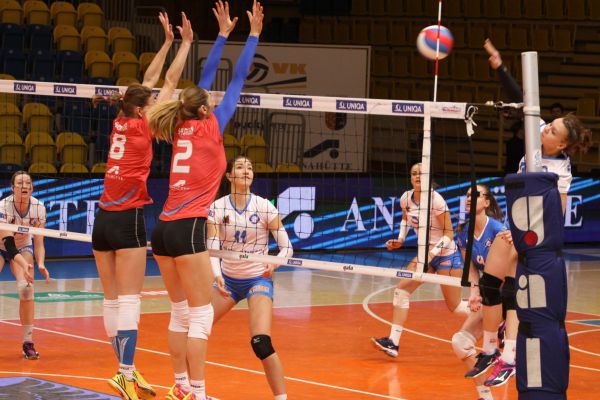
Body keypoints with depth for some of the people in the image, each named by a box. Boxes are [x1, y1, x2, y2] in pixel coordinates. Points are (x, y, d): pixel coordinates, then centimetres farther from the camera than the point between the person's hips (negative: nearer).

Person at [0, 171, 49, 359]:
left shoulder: (38, 208, -21)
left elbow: (38, 243, -15)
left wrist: (40, 264, -34)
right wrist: (24, 265, -50)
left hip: (23, 247, 2)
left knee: (26, 288, -20)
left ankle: (28, 343, -12)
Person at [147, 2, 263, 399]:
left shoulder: (181, 128, 14)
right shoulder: (209, 127, -1)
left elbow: (202, 86, 23)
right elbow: (237, 81, 2)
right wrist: (254, 35, 7)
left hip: (164, 228, 7)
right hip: (188, 228, -7)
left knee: (181, 313, 14)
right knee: (200, 315, -5)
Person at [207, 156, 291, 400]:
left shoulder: (264, 207, -10)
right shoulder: (217, 208, -6)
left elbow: (286, 247, -8)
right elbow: (212, 248, -12)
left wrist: (273, 264, -29)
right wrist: (217, 276, -31)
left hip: (257, 279, -3)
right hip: (228, 279, 3)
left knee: (261, 343, -23)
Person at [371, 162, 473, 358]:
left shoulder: (436, 200, -22)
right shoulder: (406, 198, -3)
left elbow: (449, 233, -18)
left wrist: (433, 253, -29)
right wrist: (400, 240, 4)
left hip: (446, 255, -6)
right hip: (425, 254, 6)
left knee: (454, 306, -1)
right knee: (402, 289, -8)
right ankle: (393, 342, -9)